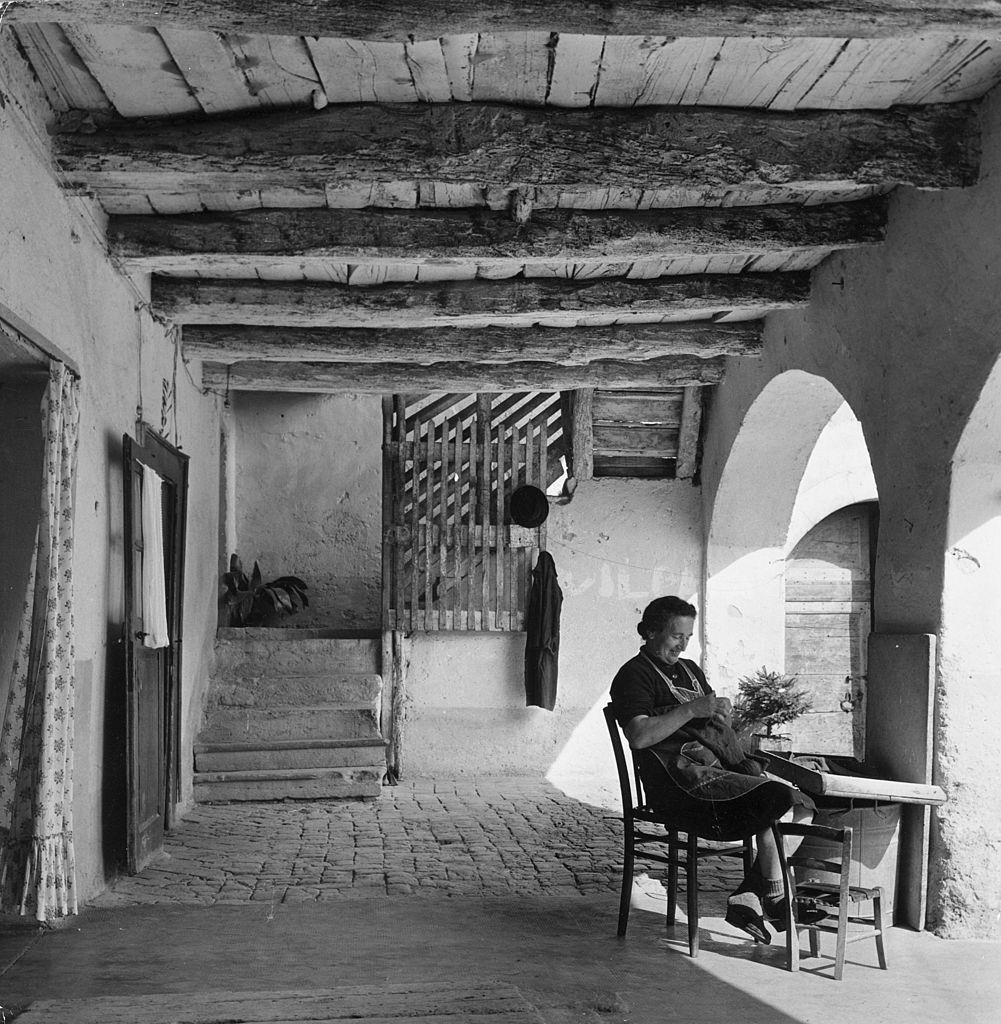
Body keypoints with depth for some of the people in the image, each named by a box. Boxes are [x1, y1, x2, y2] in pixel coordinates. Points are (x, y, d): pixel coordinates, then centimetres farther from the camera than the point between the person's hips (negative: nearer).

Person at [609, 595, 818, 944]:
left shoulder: (689, 669, 28)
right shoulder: (634, 675, 1)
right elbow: (639, 736, -15)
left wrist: (721, 712, 7)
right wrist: (691, 709, -17)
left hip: (722, 768, 9)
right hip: (682, 777, -9)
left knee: (803, 807, -4)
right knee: (778, 798, -24)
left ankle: (747, 897, -7)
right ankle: (775, 899, -10)